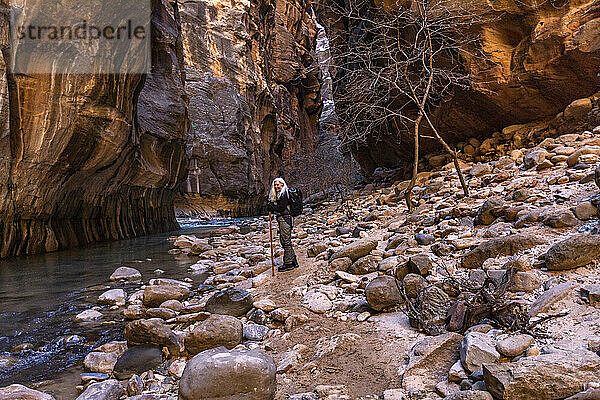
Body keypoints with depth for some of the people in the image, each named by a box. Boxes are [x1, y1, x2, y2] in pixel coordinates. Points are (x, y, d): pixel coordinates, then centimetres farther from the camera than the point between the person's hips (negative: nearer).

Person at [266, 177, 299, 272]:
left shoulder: (284, 194, -12)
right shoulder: (277, 194, 18)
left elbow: (281, 208, -18)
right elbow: (276, 209, 17)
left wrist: (271, 205, -10)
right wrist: (271, 207, -2)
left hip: (285, 218, -10)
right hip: (281, 219, 10)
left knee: (286, 241, -6)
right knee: (283, 241, 14)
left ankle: (288, 263, 0)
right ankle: (293, 261, 22)